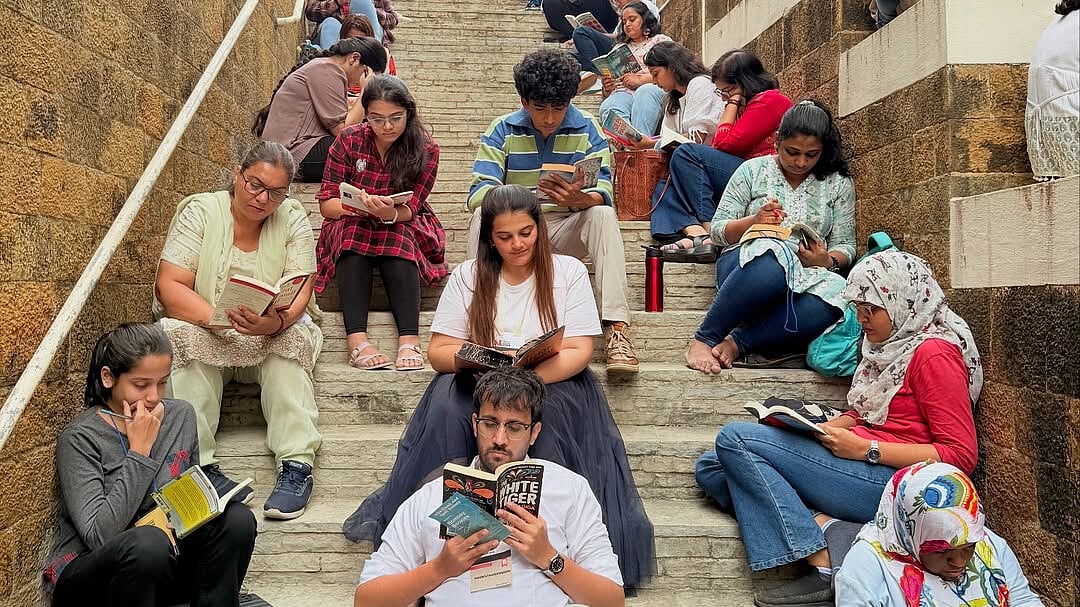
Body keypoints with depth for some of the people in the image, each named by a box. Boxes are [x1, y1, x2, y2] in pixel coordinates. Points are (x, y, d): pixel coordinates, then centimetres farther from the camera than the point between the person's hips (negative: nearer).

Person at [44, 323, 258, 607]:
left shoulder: (181, 416, 3)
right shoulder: (80, 438, -13)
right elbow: (99, 536, -23)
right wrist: (139, 452, -20)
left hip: (162, 565, 5)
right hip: (88, 575, -4)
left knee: (237, 519, -23)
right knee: (148, 543, -37)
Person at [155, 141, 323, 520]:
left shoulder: (293, 217, -5)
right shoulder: (200, 211, -8)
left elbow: (300, 291, -13)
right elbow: (169, 287, -15)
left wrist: (276, 322, -36)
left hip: (272, 337, 1)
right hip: (205, 337, 0)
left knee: (295, 334, -30)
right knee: (181, 334, -31)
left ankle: (297, 464, -34)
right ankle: (198, 464, -31)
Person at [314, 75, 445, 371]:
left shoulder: (426, 149, -10)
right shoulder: (349, 141, -8)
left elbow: (409, 209, -13)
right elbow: (326, 203, -9)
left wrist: (390, 213, -38)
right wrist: (358, 206, -30)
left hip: (404, 227, 0)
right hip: (350, 228, 1)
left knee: (399, 241, -34)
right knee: (352, 233, -33)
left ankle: (409, 340, -44)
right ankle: (357, 339, -44)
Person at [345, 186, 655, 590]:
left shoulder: (569, 272, 2)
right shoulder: (468, 276, 6)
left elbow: (579, 352, -6)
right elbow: (438, 351, 2)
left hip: (551, 384, -1)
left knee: (547, 409, -35)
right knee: (446, 403, -31)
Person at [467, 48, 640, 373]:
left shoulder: (587, 130, -3)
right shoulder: (503, 130, -4)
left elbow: (603, 193, -13)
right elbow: (478, 193, -14)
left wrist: (579, 199, -39)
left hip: (566, 230, 0)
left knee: (603, 214, -29)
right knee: (483, 216, -28)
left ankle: (617, 327, -36)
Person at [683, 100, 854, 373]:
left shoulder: (839, 185, 14)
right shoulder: (752, 170, 9)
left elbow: (845, 246, 13)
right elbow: (717, 230, 7)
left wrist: (828, 261, -11)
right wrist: (754, 221, -14)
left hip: (807, 278, 2)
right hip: (745, 265, -2)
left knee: (837, 298, -36)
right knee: (773, 255, -41)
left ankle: (737, 342, -30)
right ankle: (703, 340, -30)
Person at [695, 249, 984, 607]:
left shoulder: (934, 353, -9)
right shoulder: (890, 344, 17)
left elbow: (961, 456, -13)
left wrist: (865, 449, -18)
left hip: (893, 477, -9)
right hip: (863, 465, 9)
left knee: (736, 439, -21)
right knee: (711, 468, -4)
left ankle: (826, 567, -20)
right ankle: (824, 527, -17)